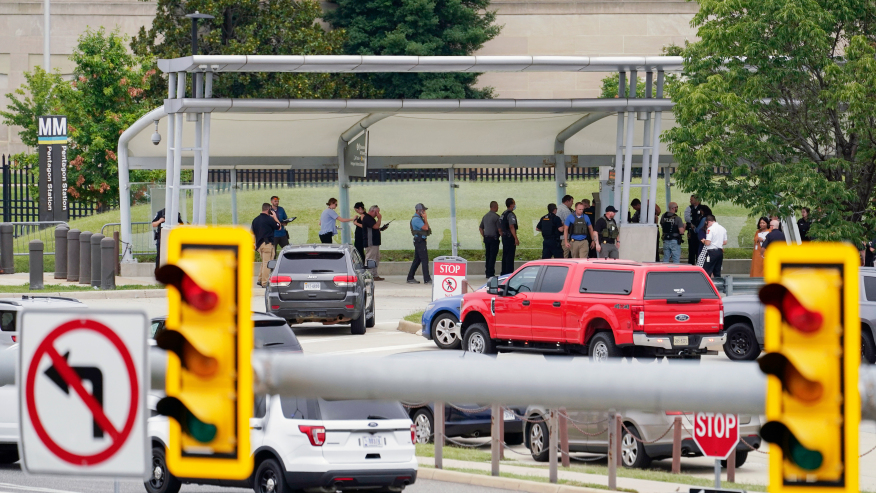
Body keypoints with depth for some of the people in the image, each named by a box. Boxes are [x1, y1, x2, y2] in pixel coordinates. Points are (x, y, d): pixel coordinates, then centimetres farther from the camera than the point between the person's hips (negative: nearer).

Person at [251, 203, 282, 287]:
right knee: (267, 263, -3)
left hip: (259, 244, 7)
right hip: (267, 244, -7)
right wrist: (275, 217, 10)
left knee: (264, 262, 21)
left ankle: (260, 280, 20)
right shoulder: (269, 219, -12)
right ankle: (265, 283, -5)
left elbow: (252, 232, 15)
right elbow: (279, 227, -1)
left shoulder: (255, 220, 10)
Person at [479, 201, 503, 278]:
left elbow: (480, 228, 17)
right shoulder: (496, 217, -12)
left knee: (488, 256, 12)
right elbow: (499, 229, -15)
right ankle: (490, 273, -7)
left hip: (486, 238, 7)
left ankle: (487, 273, 16)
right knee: (493, 256, -5)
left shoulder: (485, 216, 12)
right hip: (494, 238, -7)